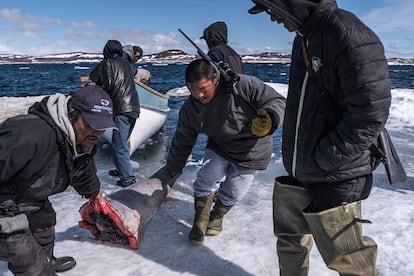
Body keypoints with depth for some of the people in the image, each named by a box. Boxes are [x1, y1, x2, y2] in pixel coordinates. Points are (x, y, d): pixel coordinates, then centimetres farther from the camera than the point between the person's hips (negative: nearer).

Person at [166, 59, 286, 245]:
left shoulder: (243, 85, -29)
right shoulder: (190, 109, -14)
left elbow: (277, 101, -22)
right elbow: (182, 142, 1)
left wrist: (268, 118, -45)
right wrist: (174, 168, 12)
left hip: (251, 153, -2)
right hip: (218, 148, 2)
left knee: (232, 194, 5)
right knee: (206, 181, -16)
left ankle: (217, 217, 37)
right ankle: (200, 222, 10)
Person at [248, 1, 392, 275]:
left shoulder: (350, 37, -21)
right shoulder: (303, 38, 7)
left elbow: (370, 114, -23)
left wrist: (320, 160, -18)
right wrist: (294, 155, 11)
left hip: (334, 179, -8)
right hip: (297, 174, 8)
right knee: (290, 239, 23)